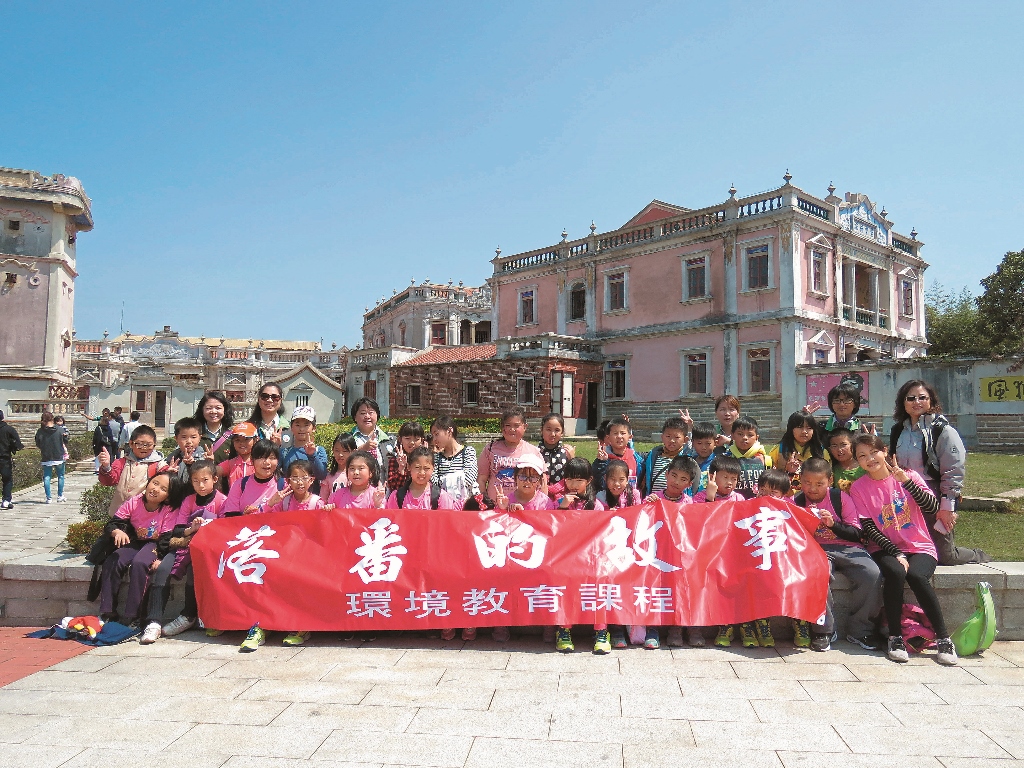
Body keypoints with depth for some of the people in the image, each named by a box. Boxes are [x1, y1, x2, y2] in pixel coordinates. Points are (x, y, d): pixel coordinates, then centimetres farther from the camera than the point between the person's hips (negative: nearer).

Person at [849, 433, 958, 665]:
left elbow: (933, 508, -14)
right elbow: (868, 529, -6)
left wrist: (905, 480, -22)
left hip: (920, 547, 0)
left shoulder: (909, 476, 0)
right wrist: (896, 554, -16)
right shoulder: (858, 488, 0)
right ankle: (895, 638, -21)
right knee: (895, 572, -32)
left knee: (916, 576, -30)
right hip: (885, 548, 0)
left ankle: (943, 639, -16)